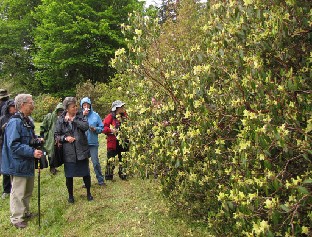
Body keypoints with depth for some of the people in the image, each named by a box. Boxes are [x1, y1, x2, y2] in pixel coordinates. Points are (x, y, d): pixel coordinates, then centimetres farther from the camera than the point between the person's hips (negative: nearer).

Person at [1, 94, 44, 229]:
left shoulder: (27, 121, 7)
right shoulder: (15, 122, -22)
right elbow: (14, 145, -27)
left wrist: (37, 140, 2)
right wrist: (32, 152, -30)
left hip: (28, 162, 9)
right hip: (19, 163, -9)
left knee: (28, 190, 21)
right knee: (18, 192, 4)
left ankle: (25, 212, 38)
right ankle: (17, 218, 20)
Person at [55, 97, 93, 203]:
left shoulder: (81, 116, 1)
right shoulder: (61, 120, -1)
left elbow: (86, 126, -16)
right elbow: (56, 135, 3)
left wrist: (73, 119, -18)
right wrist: (65, 138, -14)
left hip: (82, 150, 1)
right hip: (68, 152, 0)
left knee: (86, 173, 10)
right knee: (69, 175, 9)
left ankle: (88, 193, 30)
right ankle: (70, 195, 30)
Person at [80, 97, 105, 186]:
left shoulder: (95, 115, 1)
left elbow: (101, 128, 5)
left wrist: (95, 129, -14)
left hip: (93, 143, -1)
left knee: (96, 162, -1)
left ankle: (100, 180, 16)